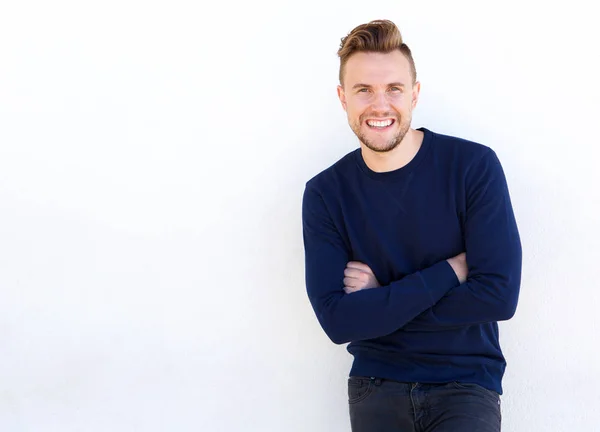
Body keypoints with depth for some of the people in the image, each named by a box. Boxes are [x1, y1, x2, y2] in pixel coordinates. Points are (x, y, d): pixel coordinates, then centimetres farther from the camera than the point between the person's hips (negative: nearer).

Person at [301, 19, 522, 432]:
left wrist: (381, 300, -11)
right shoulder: (324, 193, -3)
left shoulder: (474, 166, -9)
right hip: (377, 383, 2)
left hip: (466, 382, -2)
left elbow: (500, 296, -14)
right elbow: (337, 320, -12)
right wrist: (449, 271, -16)